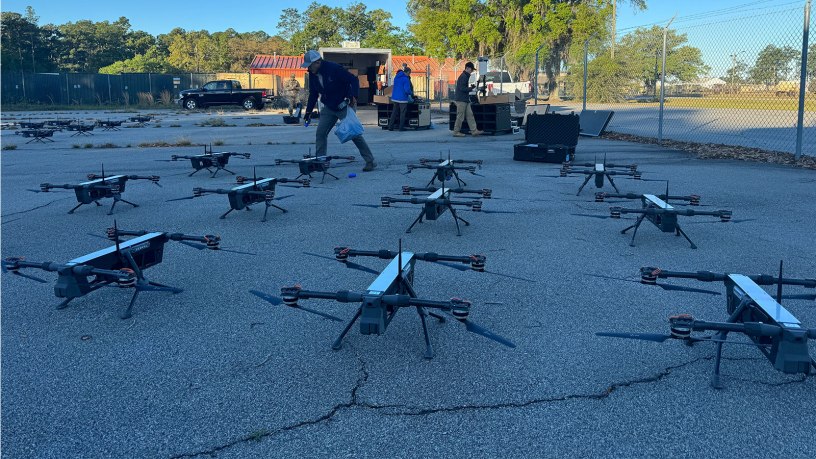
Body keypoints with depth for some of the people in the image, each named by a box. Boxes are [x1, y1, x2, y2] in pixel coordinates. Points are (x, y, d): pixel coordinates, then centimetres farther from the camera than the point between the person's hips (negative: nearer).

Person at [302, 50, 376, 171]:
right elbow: (313, 94, 12)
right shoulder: (312, 74, -1)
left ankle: (370, 161, 3)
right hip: (328, 109, 6)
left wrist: (353, 96, -33)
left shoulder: (334, 68, -21)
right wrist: (308, 111, 11)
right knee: (320, 133, -2)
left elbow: (353, 80, -21)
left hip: (344, 106, -6)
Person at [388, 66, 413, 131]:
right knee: (403, 113, 2)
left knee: (394, 112, 12)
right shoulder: (405, 79, -14)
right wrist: (411, 93, 2)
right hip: (402, 98, -7)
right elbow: (407, 90, -19)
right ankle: (401, 127, 4)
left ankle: (390, 127, 10)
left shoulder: (396, 77, 12)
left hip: (395, 97, 7)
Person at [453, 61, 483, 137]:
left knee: (470, 115, 6)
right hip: (461, 100, -10)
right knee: (460, 117, -5)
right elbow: (462, 88, -20)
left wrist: (471, 87, 7)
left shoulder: (466, 76, 18)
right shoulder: (463, 76, -14)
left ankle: (474, 130, 5)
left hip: (465, 100, 10)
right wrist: (471, 88, -9)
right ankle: (456, 132, 1)